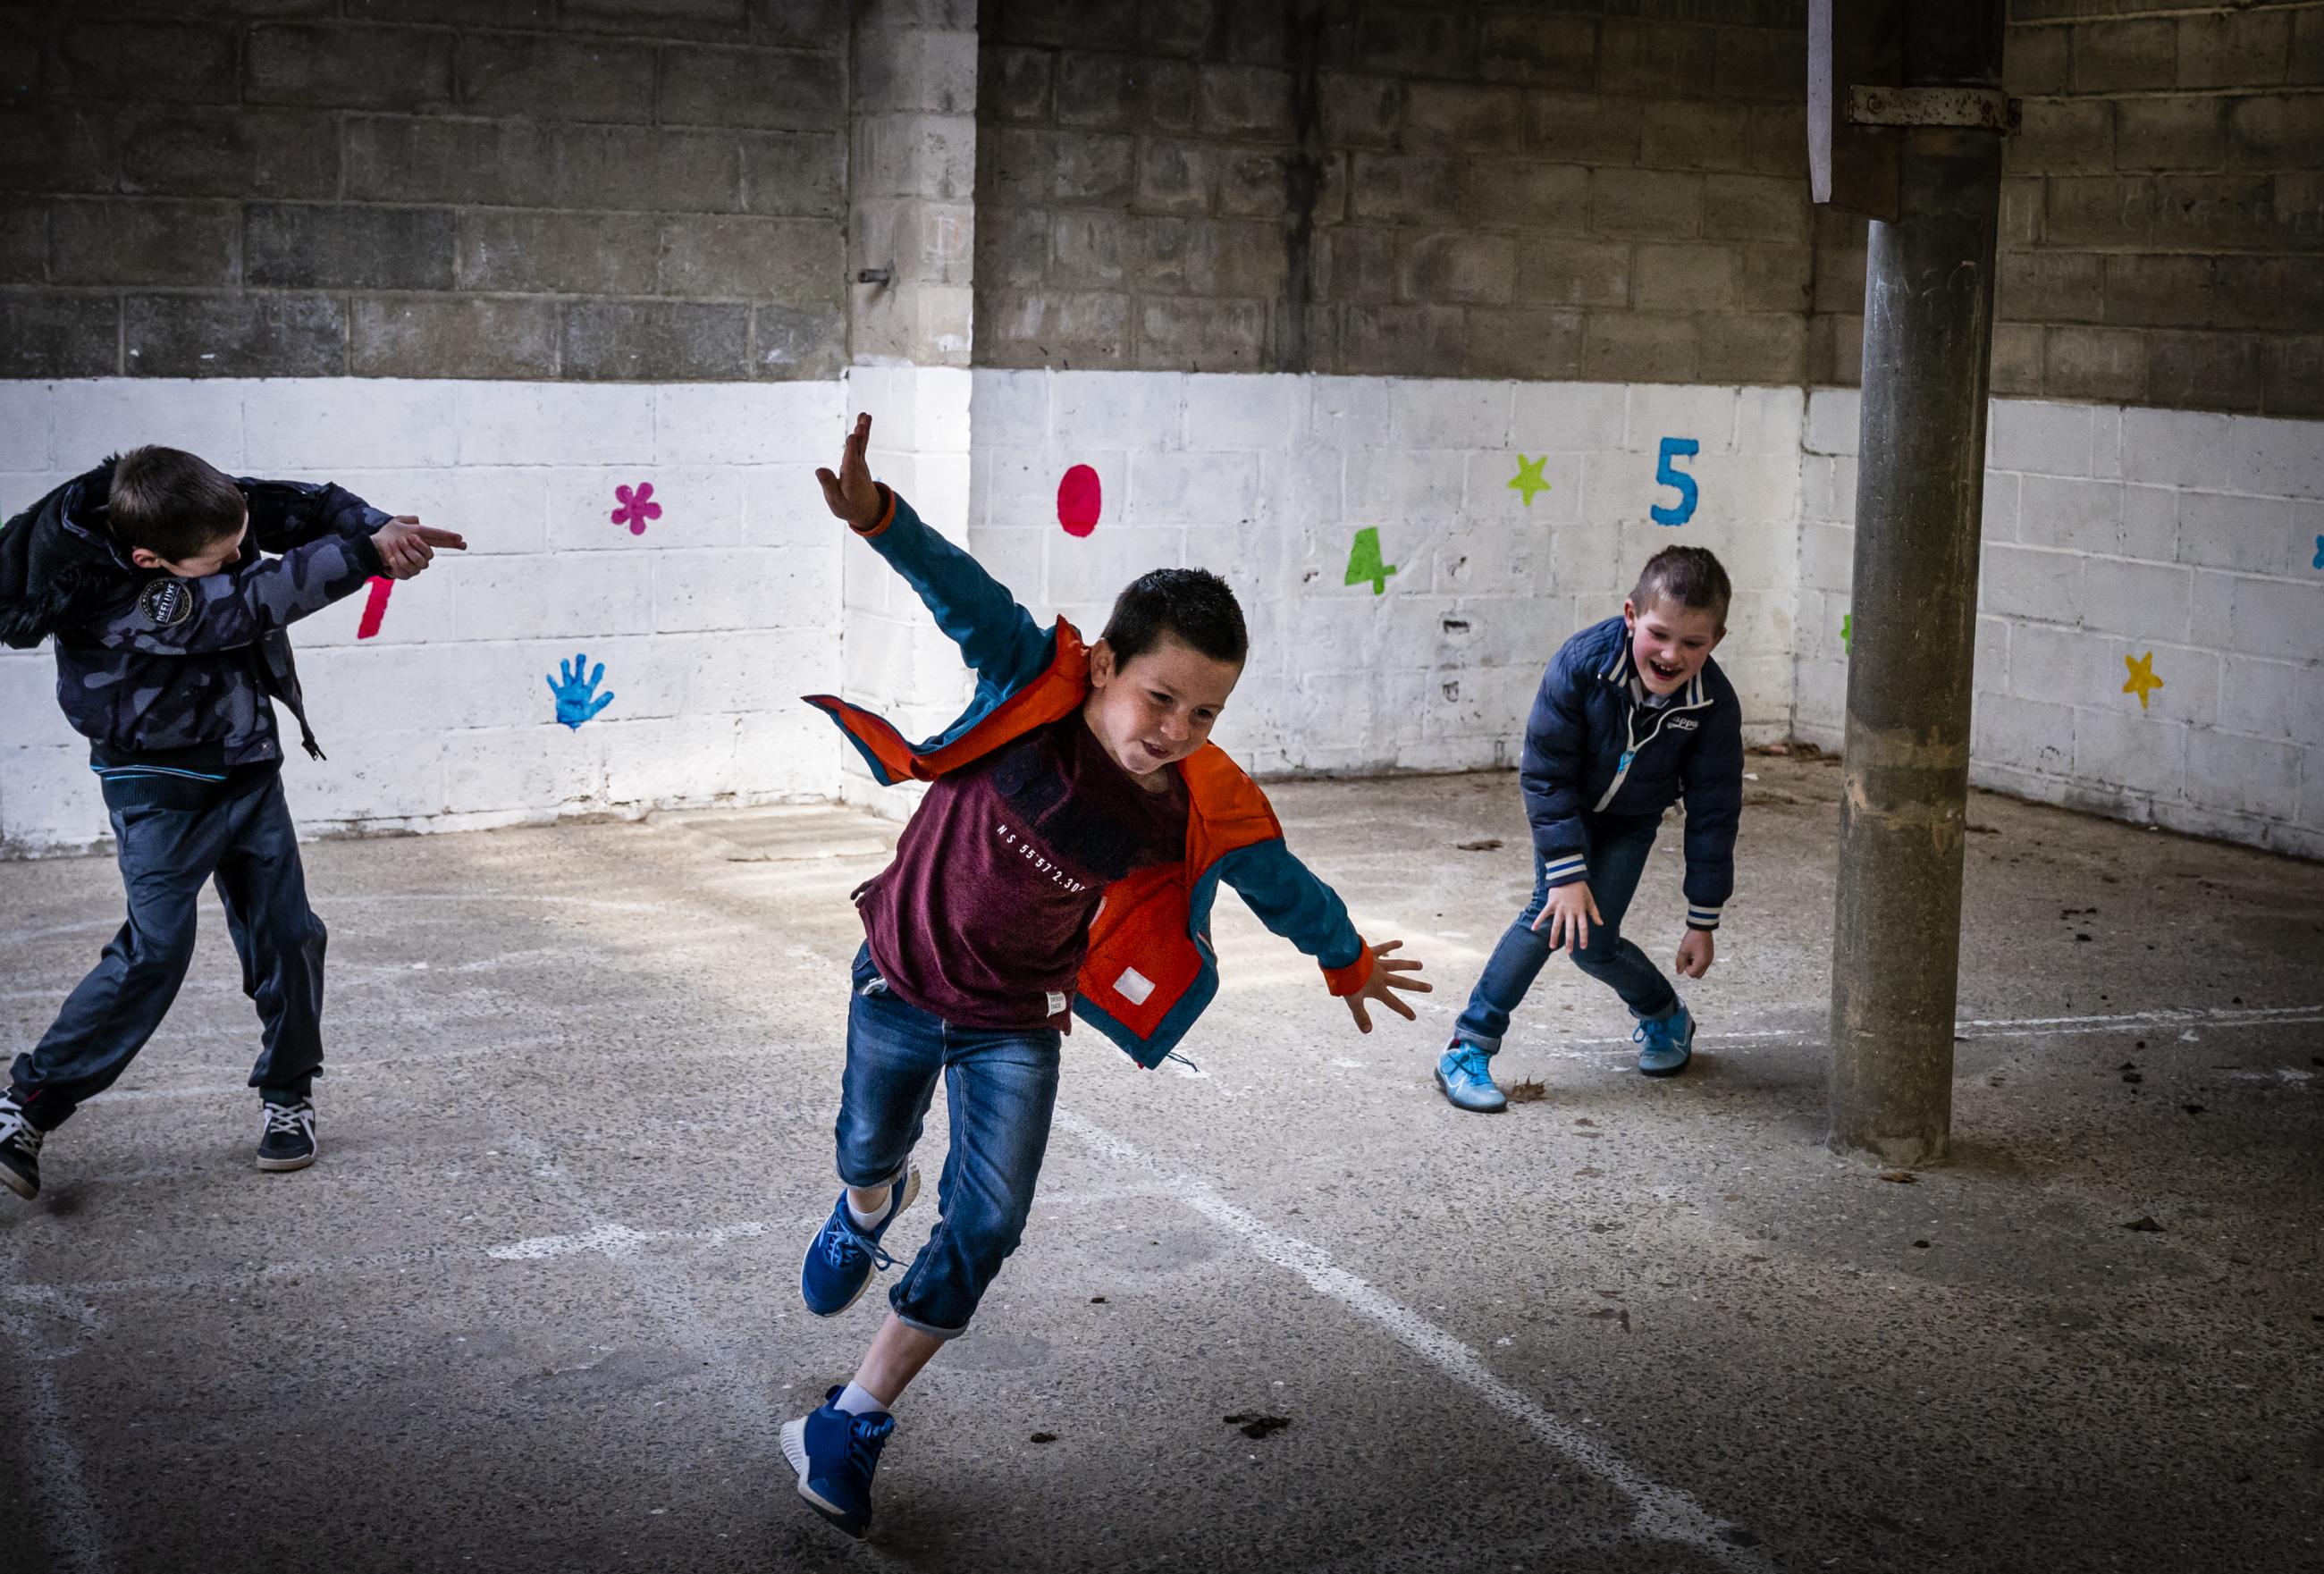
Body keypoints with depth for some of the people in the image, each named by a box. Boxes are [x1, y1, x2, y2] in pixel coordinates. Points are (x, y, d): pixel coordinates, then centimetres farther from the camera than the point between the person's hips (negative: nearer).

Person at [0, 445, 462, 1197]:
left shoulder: (202, 514, -14)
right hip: (163, 789, -6)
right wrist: (368, 552, -32)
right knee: (156, 949, -13)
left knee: (286, 932, 4)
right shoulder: (121, 600, -31)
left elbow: (300, 507, -13)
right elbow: (254, 603, -35)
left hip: (246, 767, 7)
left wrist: (378, 526, -34)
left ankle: (286, 1093, 20)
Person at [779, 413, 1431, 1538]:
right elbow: (963, 594, -40)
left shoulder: (1205, 810, -21)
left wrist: (1346, 961, 15)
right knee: (869, 1153, 23)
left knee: (985, 1227, -6)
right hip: (901, 977, 0)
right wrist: (878, 517, -60)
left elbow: (1282, 885, -3)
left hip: (1016, 1019, 1)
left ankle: (851, 1426, 11)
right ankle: (869, 1211, 64)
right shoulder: (1036, 688, -27)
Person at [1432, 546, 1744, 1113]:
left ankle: (1666, 1018, 21)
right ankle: (1468, 1045, -8)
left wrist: (1703, 920, -12)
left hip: (1630, 820, 1)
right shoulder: (1582, 664, -34)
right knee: (1552, 915, -17)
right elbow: (1547, 775, -24)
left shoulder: (1715, 704, -29)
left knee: (1592, 942, -10)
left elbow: (1713, 815, -17)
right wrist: (1567, 874, -26)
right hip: (1567, 807, 0)